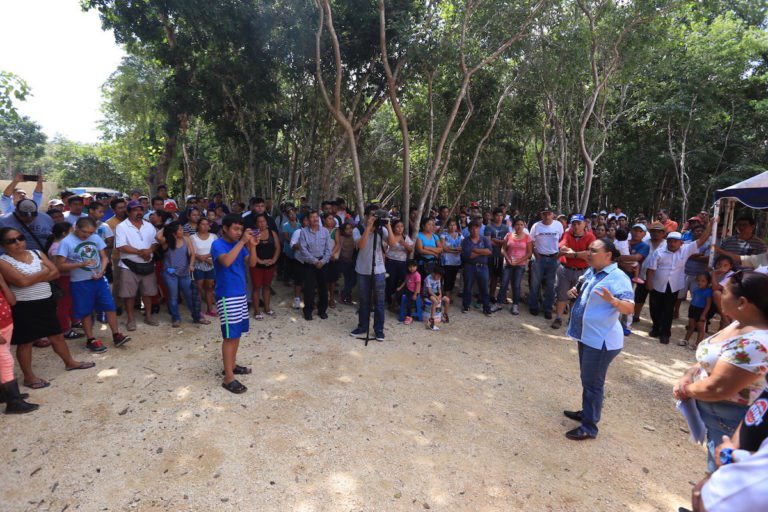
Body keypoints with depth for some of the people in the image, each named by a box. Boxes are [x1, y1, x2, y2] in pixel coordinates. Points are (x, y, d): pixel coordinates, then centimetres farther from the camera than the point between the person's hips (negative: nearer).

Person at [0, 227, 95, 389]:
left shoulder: (37, 253, 5)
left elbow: (55, 273, -1)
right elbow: (22, 281, -24)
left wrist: (32, 278, -14)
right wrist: (43, 272, -10)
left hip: (46, 302, 5)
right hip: (23, 307, -5)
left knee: (56, 335, 17)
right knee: (25, 342, 7)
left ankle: (70, 362, 33)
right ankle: (29, 377, 21)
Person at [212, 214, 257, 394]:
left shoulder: (239, 244, 8)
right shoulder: (218, 244, -12)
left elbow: (251, 263, 3)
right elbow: (226, 261, -31)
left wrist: (251, 246, -12)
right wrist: (242, 242, -28)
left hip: (241, 294, 8)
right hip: (227, 296, -8)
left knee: (237, 333, 16)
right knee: (230, 336, -6)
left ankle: (232, 365, 31)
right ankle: (228, 378, 1)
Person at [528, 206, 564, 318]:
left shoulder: (558, 225, -2)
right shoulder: (536, 226, -3)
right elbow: (531, 242, 3)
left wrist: (559, 253, -4)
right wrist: (535, 253, -6)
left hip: (553, 258, 1)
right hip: (539, 258, 0)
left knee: (550, 285, 7)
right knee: (535, 283, 5)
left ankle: (548, 309, 16)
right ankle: (533, 306, 18)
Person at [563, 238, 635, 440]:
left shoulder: (618, 278, -19)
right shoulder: (590, 272, 7)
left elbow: (630, 308, -25)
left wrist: (612, 300, -44)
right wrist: (575, 291, 0)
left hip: (601, 339, -9)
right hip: (586, 335, 9)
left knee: (592, 383, 1)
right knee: (587, 380, 22)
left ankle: (589, 427, 13)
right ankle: (586, 412, 39)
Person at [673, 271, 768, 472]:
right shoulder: (740, 324, 1)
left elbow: (716, 388, -30)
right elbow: (711, 359, 10)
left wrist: (686, 390, -12)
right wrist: (689, 374, -7)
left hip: (731, 425, -9)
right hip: (717, 416, 9)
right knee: (716, 471, 27)